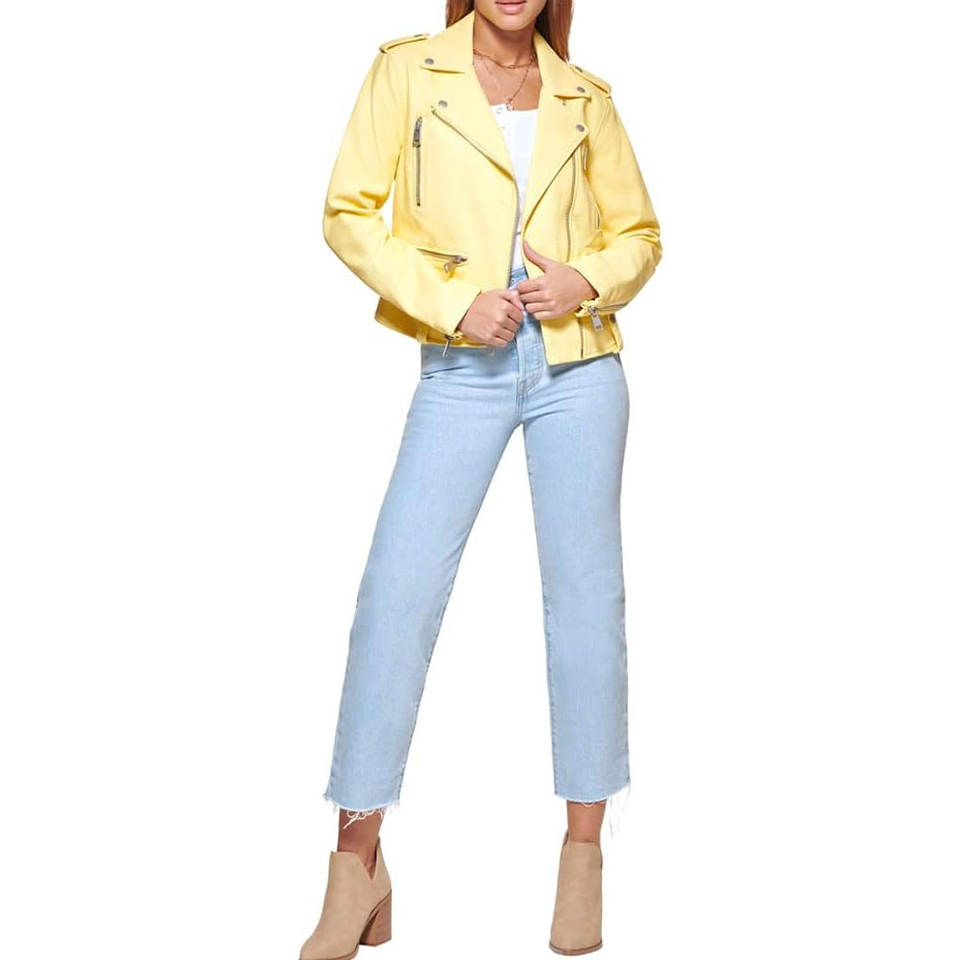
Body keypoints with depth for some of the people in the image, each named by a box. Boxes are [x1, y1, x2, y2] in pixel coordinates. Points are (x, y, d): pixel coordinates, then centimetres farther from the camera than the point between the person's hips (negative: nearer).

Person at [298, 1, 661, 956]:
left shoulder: (585, 98, 10)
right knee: (397, 590, -9)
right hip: (463, 366, -2)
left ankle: (583, 855, 14)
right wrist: (453, 299, -12)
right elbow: (352, 214, -2)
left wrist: (588, 279, -7)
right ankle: (357, 860, 2)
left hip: (580, 363, 2)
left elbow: (638, 234, 14)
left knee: (585, 591, 3)